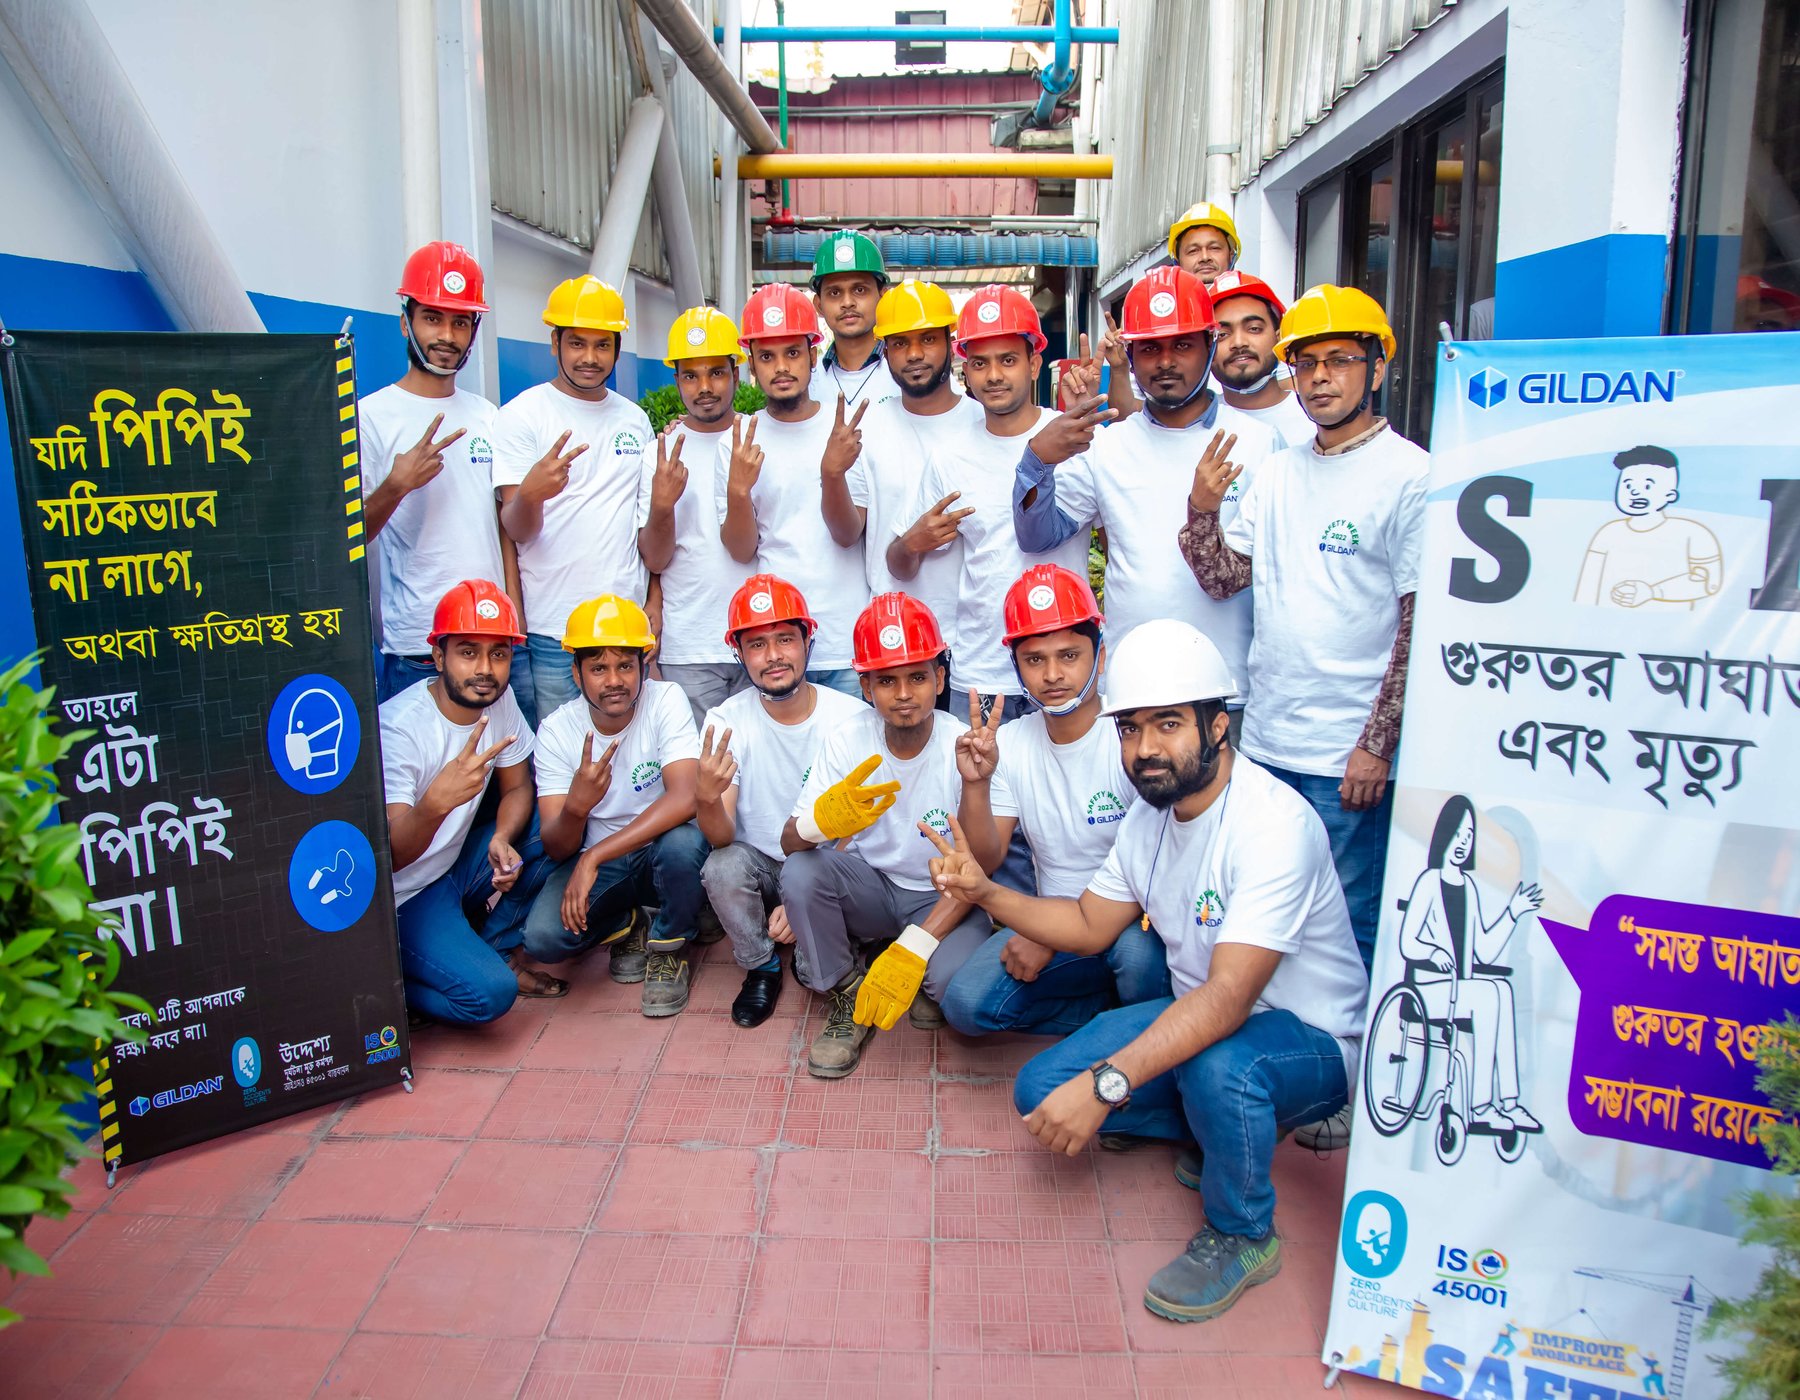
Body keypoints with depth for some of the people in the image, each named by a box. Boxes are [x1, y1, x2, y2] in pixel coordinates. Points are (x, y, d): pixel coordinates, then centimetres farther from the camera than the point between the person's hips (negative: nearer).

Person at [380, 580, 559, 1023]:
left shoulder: (500, 699, -6)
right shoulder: (399, 728, -25)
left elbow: (517, 788, 5)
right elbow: (390, 857, -30)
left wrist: (501, 839, -18)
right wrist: (437, 801, -52)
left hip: (456, 864, 7)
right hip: (401, 897, -7)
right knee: (490, 992, -25)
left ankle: (500, 949, 3)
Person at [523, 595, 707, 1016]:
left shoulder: (666, 701, -17)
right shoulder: (556, 731, -11)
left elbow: (685, 797, -31)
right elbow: (555, 849, -13)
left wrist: (593, 857, -34)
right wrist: (576, 807, -38)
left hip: (659, 851, -2)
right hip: (594, 861, 2)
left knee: (683, 841, -36)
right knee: (543, 937, -24)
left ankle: (668, 949, -4)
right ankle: (623, 926, 12)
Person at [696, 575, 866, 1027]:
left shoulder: (852, 718, -16)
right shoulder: (724, 721, -13)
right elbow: (721, 839, -19)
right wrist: (707, 798, -42)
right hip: (760, 865, 1)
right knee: (723, 867, -31)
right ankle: (761, 968, -2)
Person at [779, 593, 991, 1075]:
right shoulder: (847, 741, -14)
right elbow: (790, 841, -18)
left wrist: (914, 946, -31)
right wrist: (822, 821, -44)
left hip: (943, 898, -2)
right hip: (871, 887, 2)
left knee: (956, 982, -32)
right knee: (801, 870, -28)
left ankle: (925, 982, 8)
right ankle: (847, 996, -3)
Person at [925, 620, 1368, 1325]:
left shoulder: (1273, 825, -29)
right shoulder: (1150, 814, -1)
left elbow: (1228, 998, -37)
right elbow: (1089, 924, 7)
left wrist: (1104, 1083, -43)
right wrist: (983, 889, -9)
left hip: (1312, 1040, -7)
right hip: (1203, 1014, 7)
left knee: (1218, 1064, -40)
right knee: (1042, 1092, -6)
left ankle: (1242, 1235, -8)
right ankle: (1223, 1127, 14)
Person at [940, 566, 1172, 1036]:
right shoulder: (1008, 743, 0)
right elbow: (983, 863, -2)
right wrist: (976, 785, -21)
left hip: (1133, 921, -4)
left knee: (1137, 950, -37)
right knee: (966, 1004, -16)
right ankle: (1121, 1009, 1)